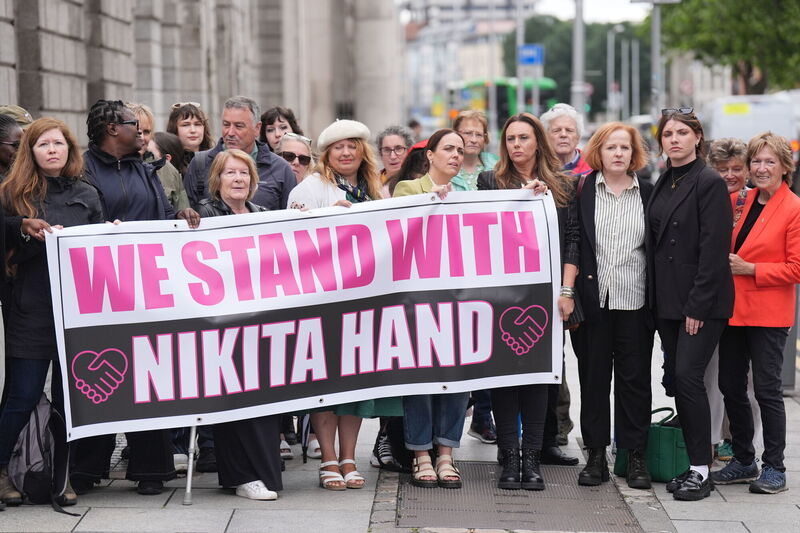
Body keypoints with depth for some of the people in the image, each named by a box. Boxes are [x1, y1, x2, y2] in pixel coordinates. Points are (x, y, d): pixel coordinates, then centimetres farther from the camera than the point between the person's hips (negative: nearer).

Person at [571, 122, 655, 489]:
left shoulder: (648, 194, 6)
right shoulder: (583, 191, 3)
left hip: (634, 301, 0)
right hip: (593, 300, 0)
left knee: (634, 378, 4)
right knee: (593, 377, 5)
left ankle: (635, 457, 11)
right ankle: (596, 455, 12)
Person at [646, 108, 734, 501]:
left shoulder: (709, 183, -9)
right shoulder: (662, 185, 13)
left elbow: (713, 248, -14)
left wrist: (698, 305, -18)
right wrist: (656, 298, 9)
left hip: (703, 302, -7)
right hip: (667, 301, 7)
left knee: (687, 376, -12)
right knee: (678, 378, 7)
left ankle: (701, 471, -6)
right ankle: (694, 464, 14)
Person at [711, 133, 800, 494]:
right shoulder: (738, 201, 9)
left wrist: (750, 269, -14)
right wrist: (727, 264, 2)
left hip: (768, 313, -6)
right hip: (733, 308, 6)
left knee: (766, 389, -2)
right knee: (730, 387, 9)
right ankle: (743, 461, 22)